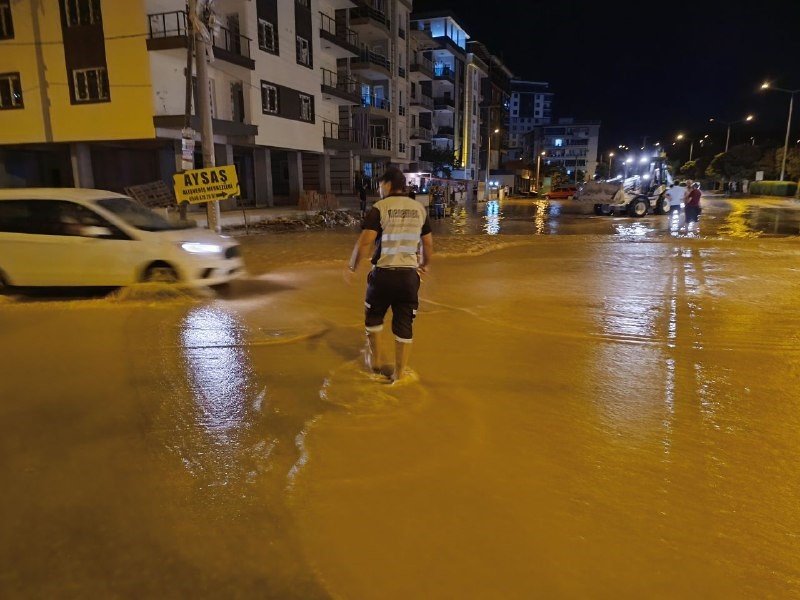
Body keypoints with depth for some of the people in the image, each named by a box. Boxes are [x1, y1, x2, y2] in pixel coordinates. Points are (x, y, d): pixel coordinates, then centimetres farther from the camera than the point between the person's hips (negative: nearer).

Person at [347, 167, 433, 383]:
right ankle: (399, 373, 17)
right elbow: (428, 243, 13)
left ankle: (376, 360, 34)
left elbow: (364, 243, -16)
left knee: (374, 317, 21)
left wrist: (353, 266, 0)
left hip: (383, 273, -3)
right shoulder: (419, 209, 6)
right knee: (404, 326, 9)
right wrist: (425, 264, 31)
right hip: (409, 274, 3)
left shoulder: (380, 208, -8)